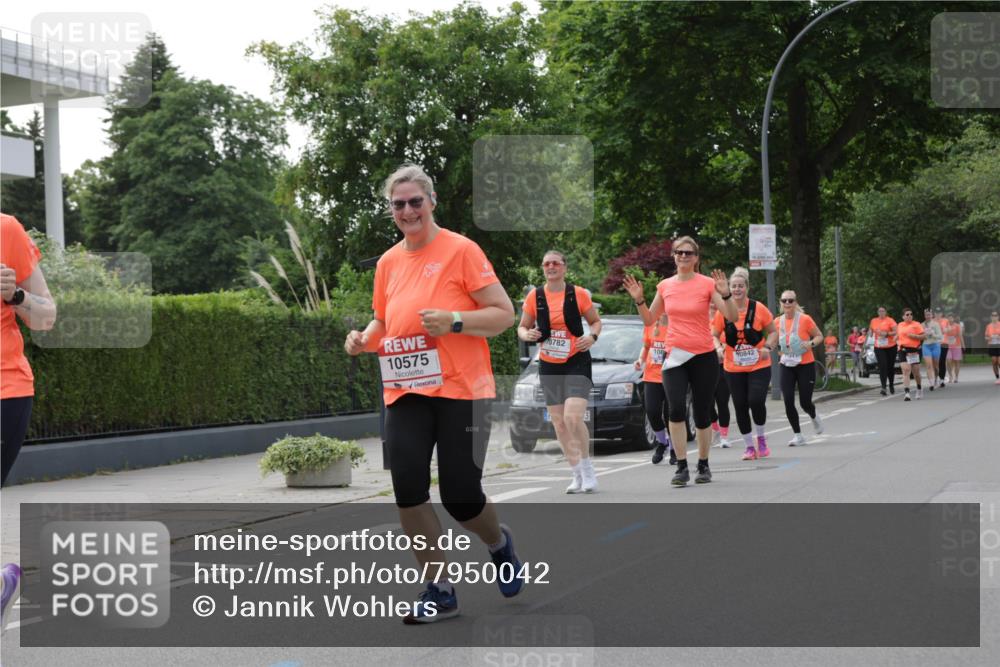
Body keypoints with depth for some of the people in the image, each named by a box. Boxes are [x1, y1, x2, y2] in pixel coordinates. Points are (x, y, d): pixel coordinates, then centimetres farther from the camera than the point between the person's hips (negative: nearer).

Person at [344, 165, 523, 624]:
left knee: (460, 496, -4)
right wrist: (365, 340, 3)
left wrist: (454, 321, -21)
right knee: (407, 488, -6)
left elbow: (504, 314, -6)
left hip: (461, 391, -5)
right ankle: (439, 591, 10)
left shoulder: (461, 250, -5)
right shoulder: (388, 262, 12)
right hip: (405, 392, 5)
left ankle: (500, 544, 33)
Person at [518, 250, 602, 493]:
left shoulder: (578, 294, -3)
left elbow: (595, 321, 8)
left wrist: (592, 336, -13)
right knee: (559, 424, 5)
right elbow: (522, 327, 11)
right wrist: (526, 335, -12)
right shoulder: (534, 296, 2)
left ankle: (587, 469, 1)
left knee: (573, 418, -19)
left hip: (577, 363, -3)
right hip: (549, 365, 4)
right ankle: (578, 475, 18)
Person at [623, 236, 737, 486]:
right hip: (675, 356, 2)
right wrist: (639, 300, 0)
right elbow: (649, 320, 16)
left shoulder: (707, 284, -4)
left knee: (702, 414, 5)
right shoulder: (665, 286, 5)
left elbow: (732, 316, -10)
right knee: (676, 409, -17)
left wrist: (725, 294, -25)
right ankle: (682, 467, -10)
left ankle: (703, 466, 24)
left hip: (704, 357, -2)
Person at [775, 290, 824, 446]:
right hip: (786, 366, 3)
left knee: (805, 402, -1)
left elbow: (819, 336, -1)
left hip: (805, 365, -3)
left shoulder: (805, 319, -10)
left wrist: (811, 343, -20)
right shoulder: (778, 322, 1)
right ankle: (797, 435, 5)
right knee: (788, 401, -9)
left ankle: (814, 417, 37)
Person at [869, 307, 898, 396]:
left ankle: (891, 385, 29)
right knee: (882, 366, -12)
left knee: (891, 366, 9)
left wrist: (887, 334, -23)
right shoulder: (873, 321, 7)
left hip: (891, 347, -1)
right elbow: (870, 331, 21)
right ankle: (883, 387, -18)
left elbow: (896, 332, -11)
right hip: (879, 348, 1)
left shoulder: (890, 320, -5)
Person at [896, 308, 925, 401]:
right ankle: (906, 393, -22)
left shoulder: (916, 325, 0)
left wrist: (914, 336, -17)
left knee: (916, 372, 9)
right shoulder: (900, 325, 12)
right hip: (903, 351, 1)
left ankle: (919, 389, 38)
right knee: (906, 371, -14)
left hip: (914, 350, -1)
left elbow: (924, 336, -4)